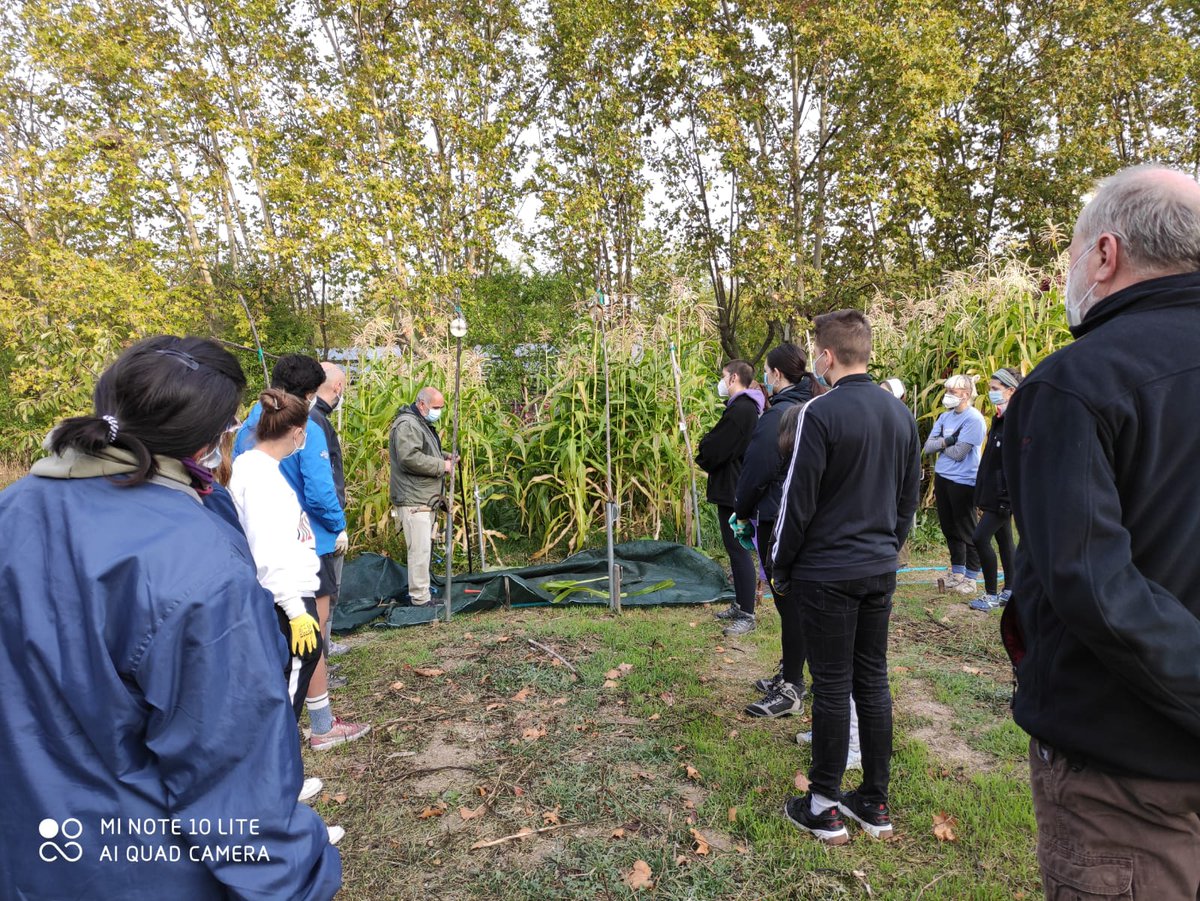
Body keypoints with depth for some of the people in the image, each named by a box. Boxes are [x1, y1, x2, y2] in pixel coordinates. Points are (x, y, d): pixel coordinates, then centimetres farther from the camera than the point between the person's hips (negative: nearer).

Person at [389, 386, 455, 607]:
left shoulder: (423, 424, 21)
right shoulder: (407, 425, -13)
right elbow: (409, 458, -25)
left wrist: (445, 457, 12)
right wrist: (441, 465, -17)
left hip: (425, 498, 11)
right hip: (413, 500, -11)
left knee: (426, 548, 16)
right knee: (420, 549, -10)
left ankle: (423, 593, 27)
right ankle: (420, 599, -5)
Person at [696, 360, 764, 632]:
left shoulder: (740, 410, -19)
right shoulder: (747, 407, 14)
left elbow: (715, 449, -18)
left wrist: (701, 457, 2)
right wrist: (707, 456, 5)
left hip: (733, 489, -11)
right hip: (735, 487, 11)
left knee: (739, 550, -5)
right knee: (735, 548, 17)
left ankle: (747, 615, 2)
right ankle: (740, 605, 27)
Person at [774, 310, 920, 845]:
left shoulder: (821, 412, -16)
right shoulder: (901, 415, 7)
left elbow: (798, 500, -15)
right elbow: (909, 499, 13)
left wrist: (781, 567, -3)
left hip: (827, 574, -7)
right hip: (881, 572, 7)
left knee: (832, 687, 3)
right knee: (873, 682, 14)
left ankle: (824, 807, 17)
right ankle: (875, 804, 27)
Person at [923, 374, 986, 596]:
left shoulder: (973, 419, -14)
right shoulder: (945, 417, 10)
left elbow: (958, 453, -20)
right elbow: (928, 446, 2)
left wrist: (941, 444, -3)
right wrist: (946, 441, -15)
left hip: (963, 481, -8)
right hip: (942, 477, 8)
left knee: (966, 530, 2)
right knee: (949, 528, 16)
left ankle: (971, 577, 15)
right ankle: (956, 573, 29)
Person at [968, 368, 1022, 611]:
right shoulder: (1000, 418, 13)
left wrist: (1009, 497, -23)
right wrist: (984, 495, 17)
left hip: (1005, 494, -9)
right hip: (995, 493, 9)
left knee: (980, 538, -10)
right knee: (1004, 540, 14)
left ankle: (992, 594, 0)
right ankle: (1009, 591, 24)